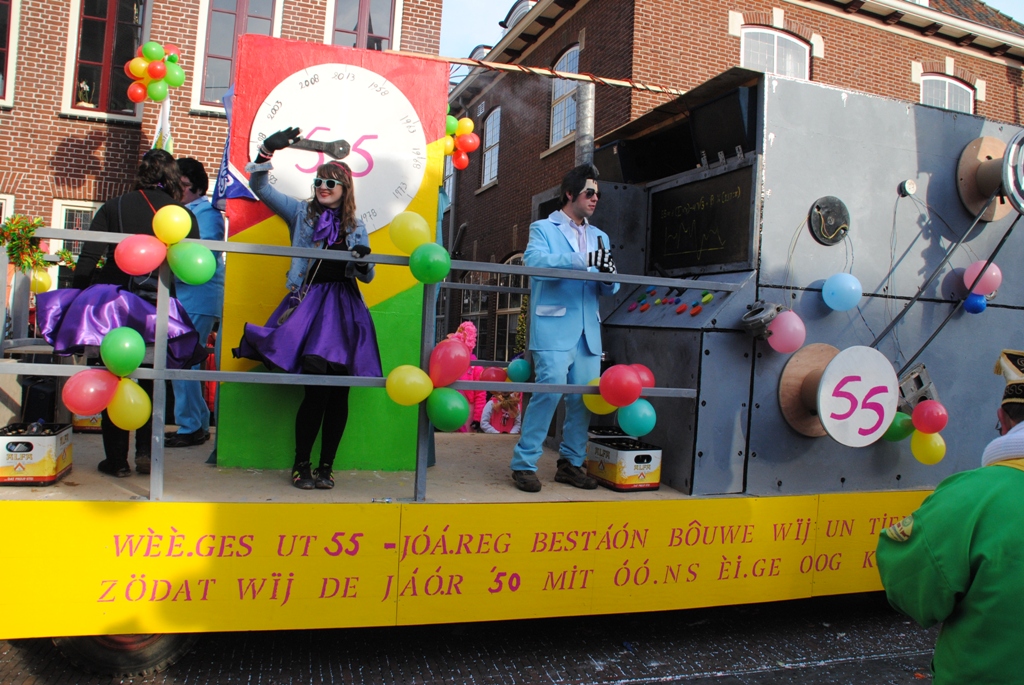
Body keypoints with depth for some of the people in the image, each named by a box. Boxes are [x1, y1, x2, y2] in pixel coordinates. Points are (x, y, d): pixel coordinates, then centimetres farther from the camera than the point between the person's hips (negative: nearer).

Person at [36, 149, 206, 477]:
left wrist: (76, 299, 0)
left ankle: (116, 459, 13)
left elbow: (87, 260, -6)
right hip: (160, 311, 1)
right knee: (152, 382, 17)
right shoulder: (184, 216, 0)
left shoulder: (114, 207, -1)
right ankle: (145, 450, 9)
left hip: (111, 306, 0)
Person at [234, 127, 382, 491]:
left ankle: (326, 466, 10)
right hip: (309, 302, -2)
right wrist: (268, 150, -3)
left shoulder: (355, 226, 17)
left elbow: (366, 277, 15)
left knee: (339, 390, -2)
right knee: (317, 387, -14)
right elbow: (260, 187, 10)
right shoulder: (301, 212, 14)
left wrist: (363, 260, -7)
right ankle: (301, 465, 1)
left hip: (345, 308, 2)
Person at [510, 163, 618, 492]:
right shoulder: (543, 228, 7)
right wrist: (585, 261, -23)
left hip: (588, 330, 5)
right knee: (550, 389, -16)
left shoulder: (600, 237, 22)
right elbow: (535, 260, -15)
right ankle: (524, 463, -5)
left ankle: (571, 462, 17)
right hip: (554, 328, -5)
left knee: (584, 396, 3)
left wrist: (609, 274, -10)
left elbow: (609, 289, 15)